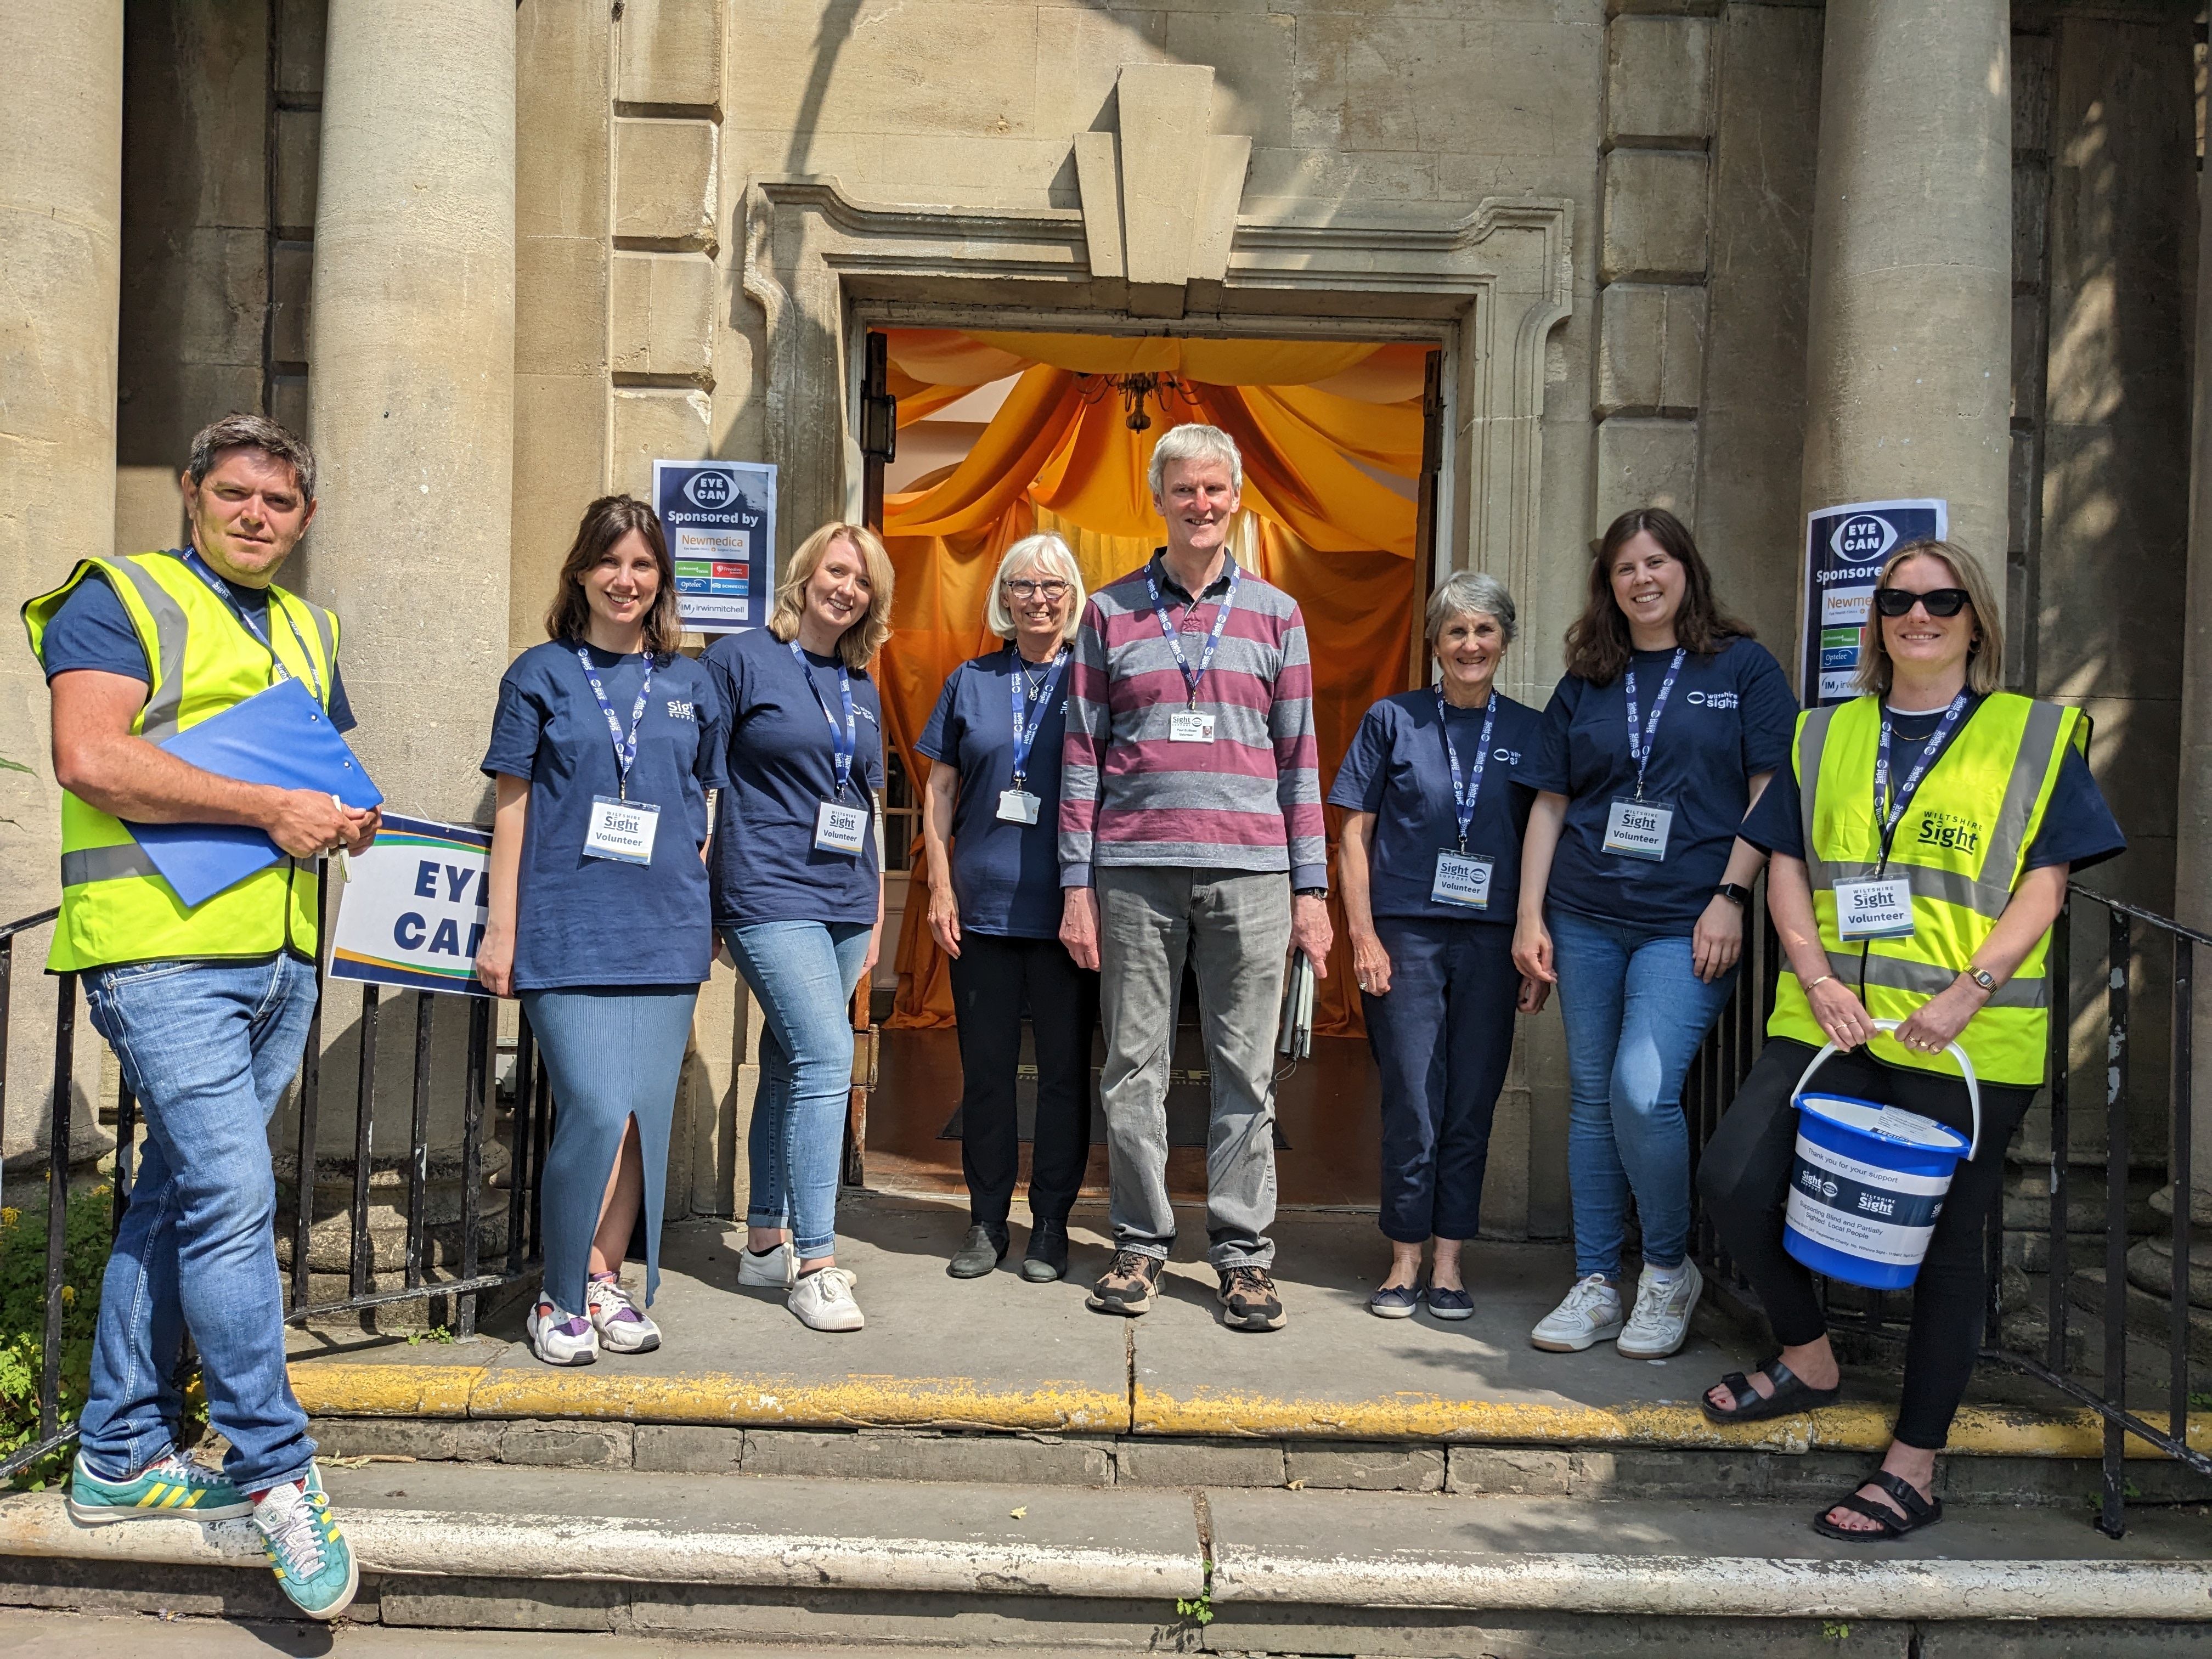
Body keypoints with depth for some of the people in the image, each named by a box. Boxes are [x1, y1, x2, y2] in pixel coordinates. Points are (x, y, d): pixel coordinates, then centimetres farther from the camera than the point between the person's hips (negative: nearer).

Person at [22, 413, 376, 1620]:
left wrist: (344, 819, 7)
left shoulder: (306, 630, 20)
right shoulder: (121, 597, -2)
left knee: (178, 1199, 13)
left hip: (280, 957, 7)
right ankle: (275, 1474, -2)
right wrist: (272, 807, -15)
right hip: (162, 946, -7)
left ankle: (119, 1457, 25)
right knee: (232, 1199, -12)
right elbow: (89, 757, -16)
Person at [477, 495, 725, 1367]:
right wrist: (501, 928, 0)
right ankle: (562, 1296, 8)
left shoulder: (690, 683, 12)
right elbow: (511, 804, 4)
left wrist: (713, 917, 12)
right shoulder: (542, 673, 5)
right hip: (566, 927, -3)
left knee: (646, 1113, 4)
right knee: (597, 1110, -11)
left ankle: (606, 1283, 20)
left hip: (664, 932, 3)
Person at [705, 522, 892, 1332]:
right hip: (770, 894, -6)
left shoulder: (862, 687, 16)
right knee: (826, 1056, -15)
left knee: (790, 1065, 12)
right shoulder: (741, 658, -2)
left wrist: (877, 912, 19)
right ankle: (814, 1262, -7)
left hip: (845, 902, 6)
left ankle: (766, 1242, 23)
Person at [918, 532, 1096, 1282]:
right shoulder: (970, 682, 9)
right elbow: (939, 790, 10)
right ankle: (986, 1222, 20)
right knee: (985, 1066, 8)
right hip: (983, 905, 2)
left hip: (1066, 905, -1)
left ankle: (1051, 1225, 17)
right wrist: (941, 884, 1)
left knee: (1065, 1067, 5)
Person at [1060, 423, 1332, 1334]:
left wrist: (1311, 888, 5)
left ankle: (1243, 1250, 13)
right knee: (1134, 1063, 4)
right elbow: (1082, 753, 7)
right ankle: (1141, 1242, 17)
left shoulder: (1275, 614, 12)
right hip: (1135, 868, 0)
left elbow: (1299, 758, 11)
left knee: (1246, 1069, 2)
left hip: (1248, 870, 0)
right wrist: (1077, 884, 1)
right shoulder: (1110, 611, 9)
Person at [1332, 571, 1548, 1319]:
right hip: (1406, 933, -2)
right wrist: (1363, 934, -5)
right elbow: (1355, 835, 3)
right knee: (1413, 1106, 0)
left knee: (1471, 1106, 6)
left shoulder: (1531, 732, 9)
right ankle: (1405, 1260, 14)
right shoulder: (1394, 720, 3)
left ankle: (1449, 1264, 17)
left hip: (1492, 940, 2)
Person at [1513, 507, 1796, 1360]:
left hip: (1686, 921, -4)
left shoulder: (1742, 666, 4)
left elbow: (1771, 793, 0)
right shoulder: (1586, 683, 13)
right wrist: (1530, 914, 6)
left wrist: (1730, 897, -10)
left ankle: (1669, 1269, 8)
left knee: (1643, 1089, -16)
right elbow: (1550, 803, 13)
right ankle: (1596, 1285, 18)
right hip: (1586, 919, 4)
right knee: (1591, 1095, 7)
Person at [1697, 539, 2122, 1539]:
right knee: (1733, 1180, -9)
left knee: (1945, 1239, 3)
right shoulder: (1826, 737, 14)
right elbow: (1786, 869, 10)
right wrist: (1818, 979, -6)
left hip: (1968, 1043, -3)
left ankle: (1914, 1471, 18)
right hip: (1830, 1025, 3)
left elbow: (2044, 889, -1)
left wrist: (1969, 990, -15)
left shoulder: (2037, 738, 5)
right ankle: (1808, 1359, 18)